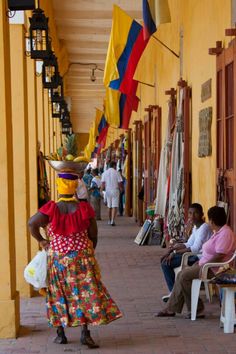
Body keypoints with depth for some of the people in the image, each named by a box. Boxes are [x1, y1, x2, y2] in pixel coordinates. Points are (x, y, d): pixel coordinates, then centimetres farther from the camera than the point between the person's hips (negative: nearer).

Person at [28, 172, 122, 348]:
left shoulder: (52, 209, -8)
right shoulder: (84, 208, -6)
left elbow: (32, 223, -19)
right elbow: (93, 235, -1)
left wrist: (41, 240, -3)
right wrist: (90, 252, 14)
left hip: (57, 258, 1)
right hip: (82, 257, -1)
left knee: (59, 294, 13)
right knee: (86, 292, 5)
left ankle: (61, 333, 18)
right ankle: (85, 333, -2)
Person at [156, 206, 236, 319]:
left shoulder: (225, 233, -18)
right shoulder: (218, 231, 16)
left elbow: (220, 256, -26)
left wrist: (203, 265, -22)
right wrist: (200, 261, 8)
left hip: (214, 269, -11)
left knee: (184, 276, -17)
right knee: (181, 275, 2)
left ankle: (196, 309, -8)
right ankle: (171, 309, 3)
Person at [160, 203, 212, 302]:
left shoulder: (204, 227, -18)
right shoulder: (196, 227, 13)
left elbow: (195, 249, -24)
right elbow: (189, 244, 15)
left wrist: (175, 252, -18)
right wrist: (173, 247, -1)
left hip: (200, 258, -10)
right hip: (194, 256, 10)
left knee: (166, 263, -14)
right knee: (164, 259, 13)